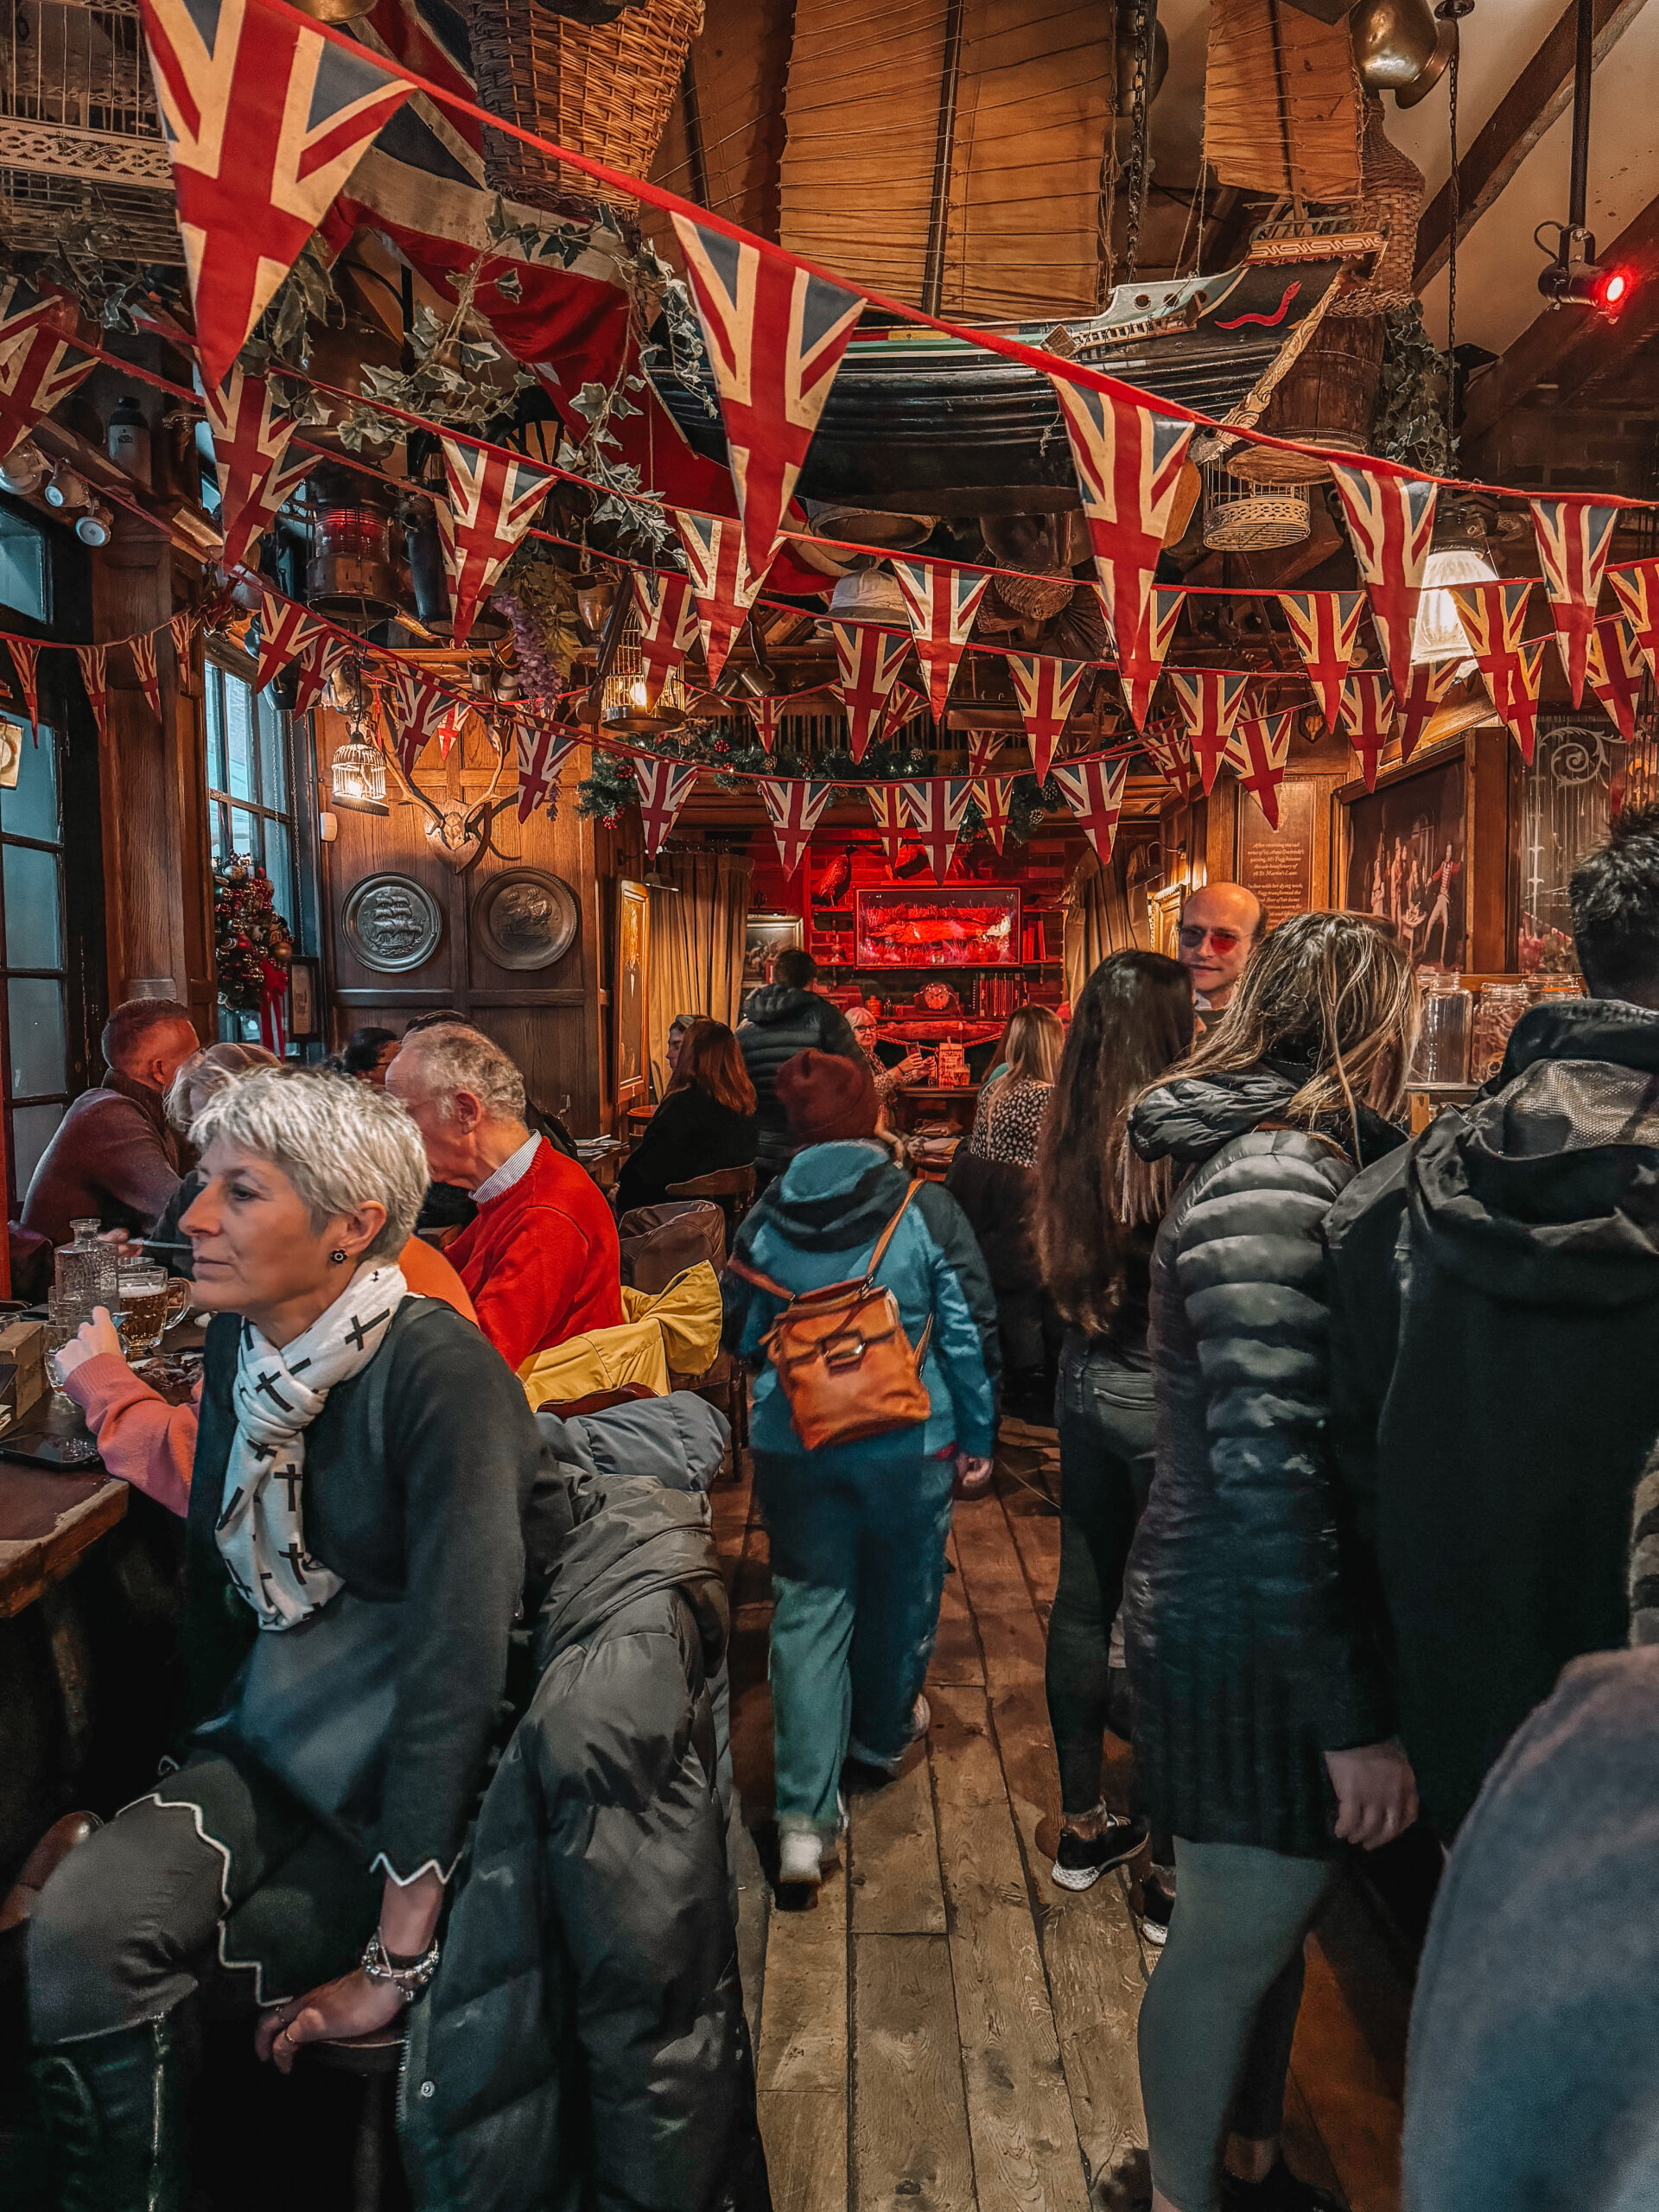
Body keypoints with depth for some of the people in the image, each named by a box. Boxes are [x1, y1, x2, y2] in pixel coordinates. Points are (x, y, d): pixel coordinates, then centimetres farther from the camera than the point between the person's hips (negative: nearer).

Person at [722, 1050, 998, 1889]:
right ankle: (883, 1734, 44)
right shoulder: (924, 1208, -10)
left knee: (807, 1607, 7)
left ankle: (804, 1816, 1)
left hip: (793, 1444, 1)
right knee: (900, 1592, 21)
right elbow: (971, 1329, -6)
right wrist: (978, 1433, 6)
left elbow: (735, 1335, 7)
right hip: (909, 1442, -1)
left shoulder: (765, 1218, -3)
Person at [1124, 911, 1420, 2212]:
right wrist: (1353, 1715, -22)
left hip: (1264, 1619, 9)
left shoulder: (1283, 1162, 8)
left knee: (1274, 1920, 24)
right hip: (1254, 1641, -9)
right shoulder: (1273, 1184, -23)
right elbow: (1270, 1473, -27)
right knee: (1235, 1945, 10)